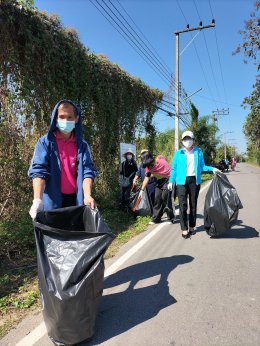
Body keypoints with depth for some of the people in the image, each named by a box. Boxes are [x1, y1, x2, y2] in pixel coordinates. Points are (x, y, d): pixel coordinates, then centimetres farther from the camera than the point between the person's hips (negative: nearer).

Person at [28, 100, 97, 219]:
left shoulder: (82, 145, 7)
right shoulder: (45, 142, -1)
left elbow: (87, 170, -4)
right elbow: (38, 170, -12)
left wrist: (87, 195, -21)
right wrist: (37, 200, -27)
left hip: (76, 200, 2)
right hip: (52, 201, -2)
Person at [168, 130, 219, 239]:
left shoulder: (198, 152, 10)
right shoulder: (178, 153, 6)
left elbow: (202, 166, 11)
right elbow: (174, 168, 7)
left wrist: (212, 169, -5)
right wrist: (171, 181, -2)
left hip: (194, 180, 2)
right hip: (182, 181, -2)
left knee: (193, 204, 9)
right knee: (183, 205, -8)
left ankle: (192, 226, 23)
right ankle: (184, 229, -2)